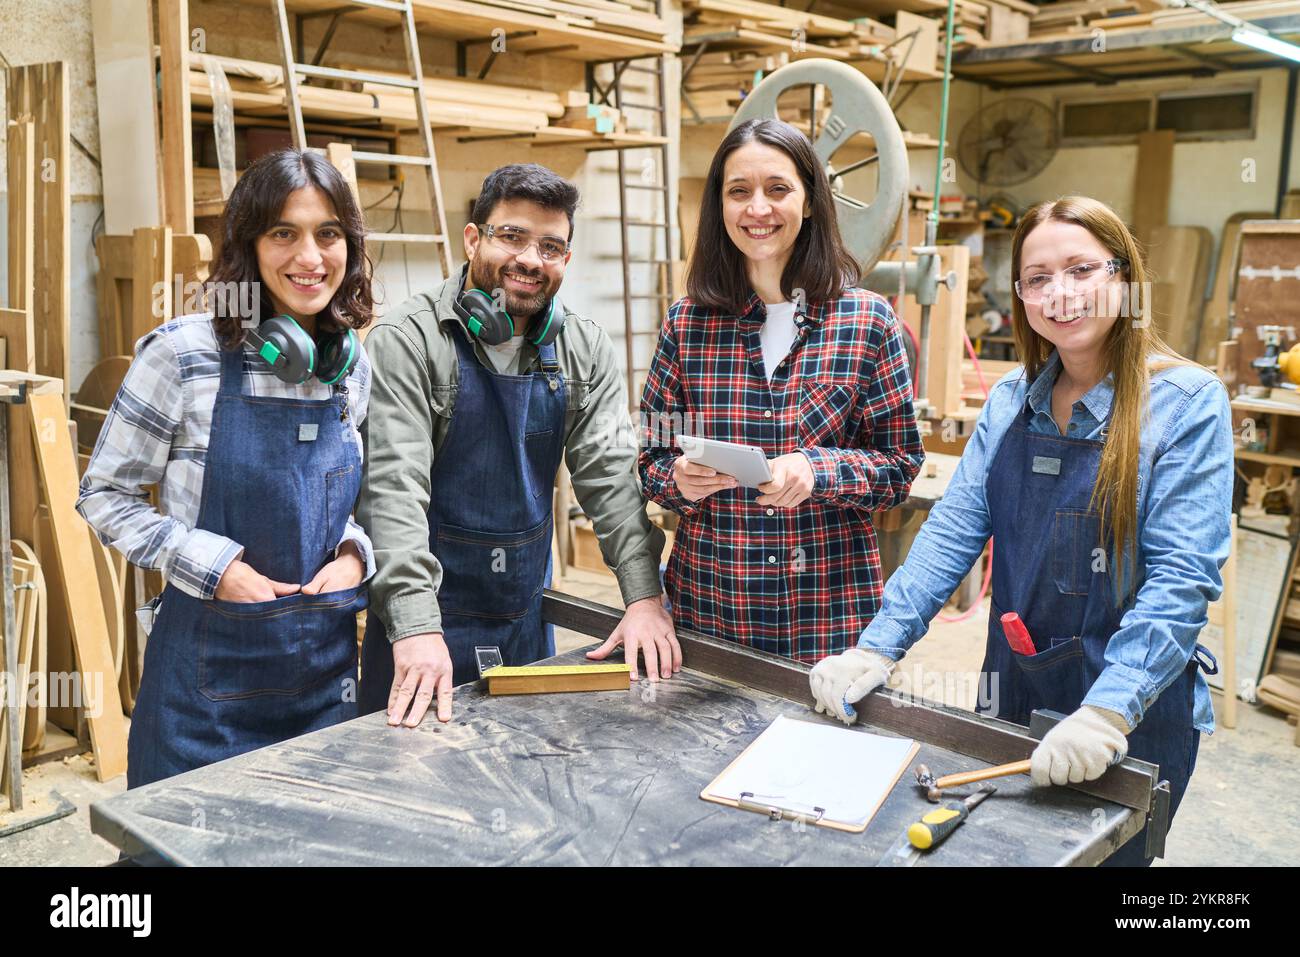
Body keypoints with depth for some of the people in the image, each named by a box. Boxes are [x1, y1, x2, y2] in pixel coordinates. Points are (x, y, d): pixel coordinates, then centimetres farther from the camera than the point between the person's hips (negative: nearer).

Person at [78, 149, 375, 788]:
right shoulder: (183, 354, -12)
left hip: (325, 665, 4)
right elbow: (104, 494, -5)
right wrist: (214, 567, -16)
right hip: (208, 667, -4)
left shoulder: (355, 365, 2)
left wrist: (353, 553, -6)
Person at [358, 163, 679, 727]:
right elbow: (394, 485, -21)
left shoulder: (584, 350, 2)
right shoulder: (407, 340, -13)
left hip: (529, 617, 5)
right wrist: (417, 627, -30)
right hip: (424, 618, -4)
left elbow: (610, 474, -3)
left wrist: (645, 595, -14)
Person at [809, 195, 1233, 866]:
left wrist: (1109, 710, -32)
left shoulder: (1187, 403, -14)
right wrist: (876, 647, -12)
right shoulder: (1012, 399, 1)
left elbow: (1181, 577, -21)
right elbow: (955, 528, -2)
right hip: (1013, 689, 5)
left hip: (1135, 709, -4)